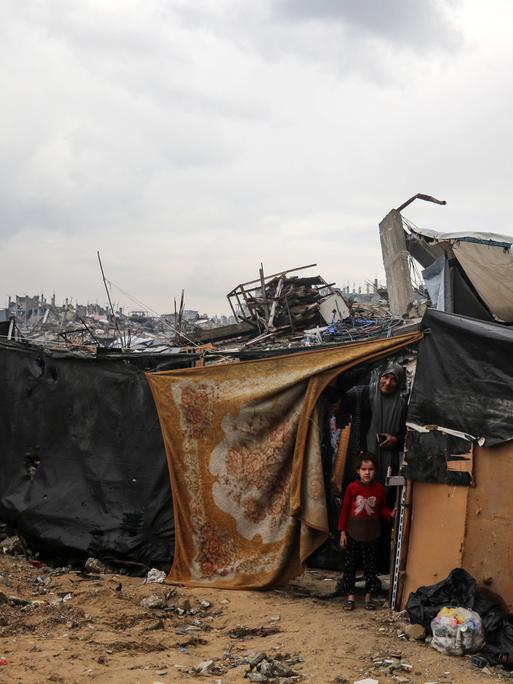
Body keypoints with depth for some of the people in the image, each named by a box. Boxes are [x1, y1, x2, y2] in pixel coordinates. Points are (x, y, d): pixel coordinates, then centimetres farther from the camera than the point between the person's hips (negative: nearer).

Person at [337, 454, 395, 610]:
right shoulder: (352, 488, -7)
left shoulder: (379, 488, -3)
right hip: (353, 533, -1)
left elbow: (382, 508, 8)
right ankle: (350, 596, 14)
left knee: (370, 565, 8)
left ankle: (368, 596, 19)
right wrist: (342, 531, -3)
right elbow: (345, 509, -2)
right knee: (350, 565, 5)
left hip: (371, 534, 1)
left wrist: (390, 514, -14)